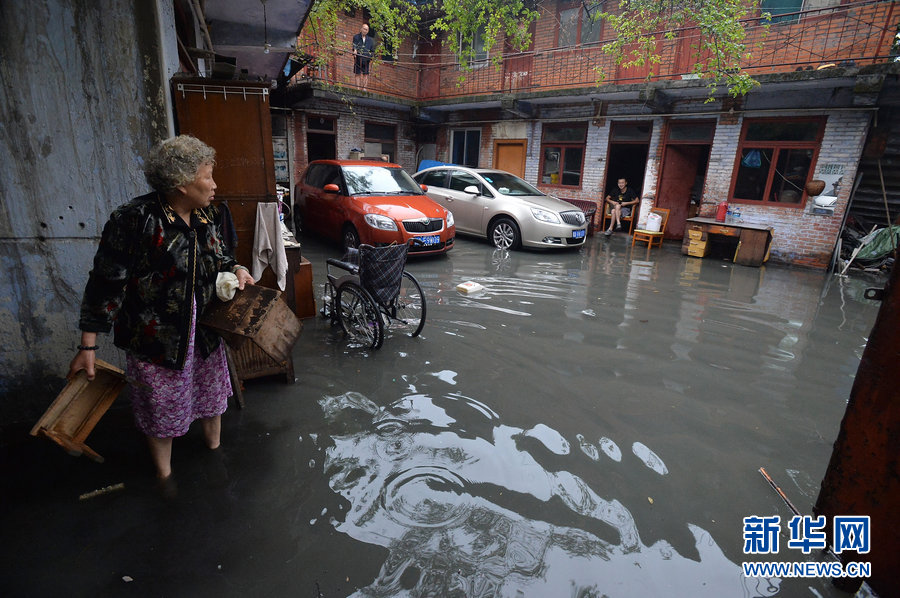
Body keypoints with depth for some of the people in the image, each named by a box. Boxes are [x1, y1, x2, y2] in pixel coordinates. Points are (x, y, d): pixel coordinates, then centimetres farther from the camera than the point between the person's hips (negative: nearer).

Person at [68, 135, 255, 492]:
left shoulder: (205, 216, -1)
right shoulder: (135, 219, -20)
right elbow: (106, 282, -17)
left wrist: (236, 269, -5)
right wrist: (88, 346, -15)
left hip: (205, 331, 6)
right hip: (156, 339, -5)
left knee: (212, 396, 22)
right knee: (161, 410, 14)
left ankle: (214, 449, 49)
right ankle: (164, 475, 40)